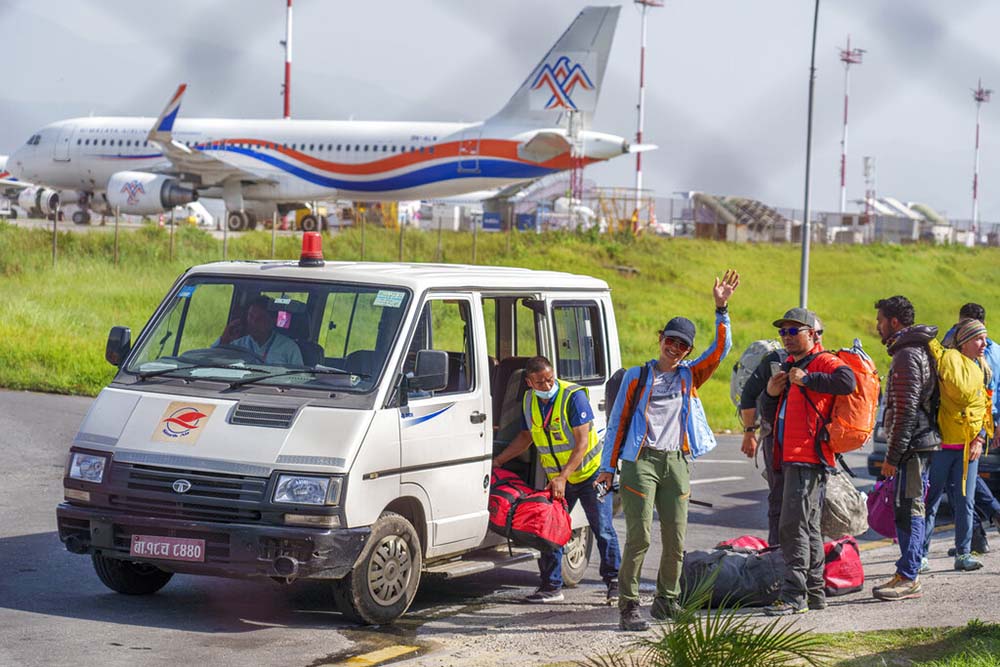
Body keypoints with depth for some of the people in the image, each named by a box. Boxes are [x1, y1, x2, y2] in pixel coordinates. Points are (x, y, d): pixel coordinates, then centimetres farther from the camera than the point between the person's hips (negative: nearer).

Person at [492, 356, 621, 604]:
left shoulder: (573, 396, -22)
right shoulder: (529, 401, -2)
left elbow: (582, 443, -24)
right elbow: (525, 437, 14)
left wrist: (563, 478, -29)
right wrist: (498, 460, 6)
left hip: (590, 473, -6)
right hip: (555, 478, 6)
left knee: (603, 529, -3)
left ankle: (614, 581, 7)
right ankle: (551, 586, 8)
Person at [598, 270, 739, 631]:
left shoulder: (689, 376, 13)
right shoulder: (637, 377, 6)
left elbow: (720, 349, 3)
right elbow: (617, 422, 6)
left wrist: (721, 309, -8)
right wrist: (608, 466, 2)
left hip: (676, 462, 4)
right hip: (640, 461, -4)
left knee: (675, 540, 5)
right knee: (640, 537, -11)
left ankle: (666, 601, 19)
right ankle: (629, 607, -8)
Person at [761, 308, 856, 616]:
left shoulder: (823, 362, -6)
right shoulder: (789, 367, 23)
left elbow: (847, 382, -29)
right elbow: (772, 416, 26)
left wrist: (806, 379, -21)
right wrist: (772, 394, 6)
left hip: (809, 458, -10)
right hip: (791, 458, 10)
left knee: (793, 526, -14)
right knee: (808, 526, 14)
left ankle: (794, 596, -15)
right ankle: (814, 592, 20)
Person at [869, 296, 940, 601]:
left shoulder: (906, 356, -15)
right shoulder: (920, 350, 18)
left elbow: (906, 411, -21)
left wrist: (893, 456, -20)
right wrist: (896, 453, 24)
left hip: (912, 445, -10)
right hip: (923, 442, 10)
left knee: (907, 509, -9)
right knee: (909, 509, 13)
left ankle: (907, 578, -9)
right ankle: (910, 574, 18)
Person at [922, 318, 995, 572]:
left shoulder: (981, 368, 15)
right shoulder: (951, 358, -9)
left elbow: (984, 408, 17)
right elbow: (961, 391, -24)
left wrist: (980, 438, 6)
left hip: (969, 446, 6)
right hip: (943, 443, -6)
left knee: (965, 502, 4)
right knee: (931, 501, 0)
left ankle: (963, 554, 12)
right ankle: (920, 555, 6)